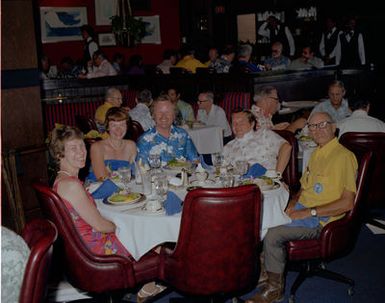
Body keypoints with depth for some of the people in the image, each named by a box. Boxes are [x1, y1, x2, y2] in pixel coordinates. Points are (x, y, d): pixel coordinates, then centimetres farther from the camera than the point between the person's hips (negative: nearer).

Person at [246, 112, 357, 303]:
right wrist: (293, 202, 3)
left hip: (321, 220, -9)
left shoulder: (344, 157, -15)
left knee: (273, 234, -24)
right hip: (301, 210, 9)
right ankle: (266, 272, 10)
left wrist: (309, 212, -20)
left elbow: (347, 203, -21)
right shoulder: (316, 154, 14)